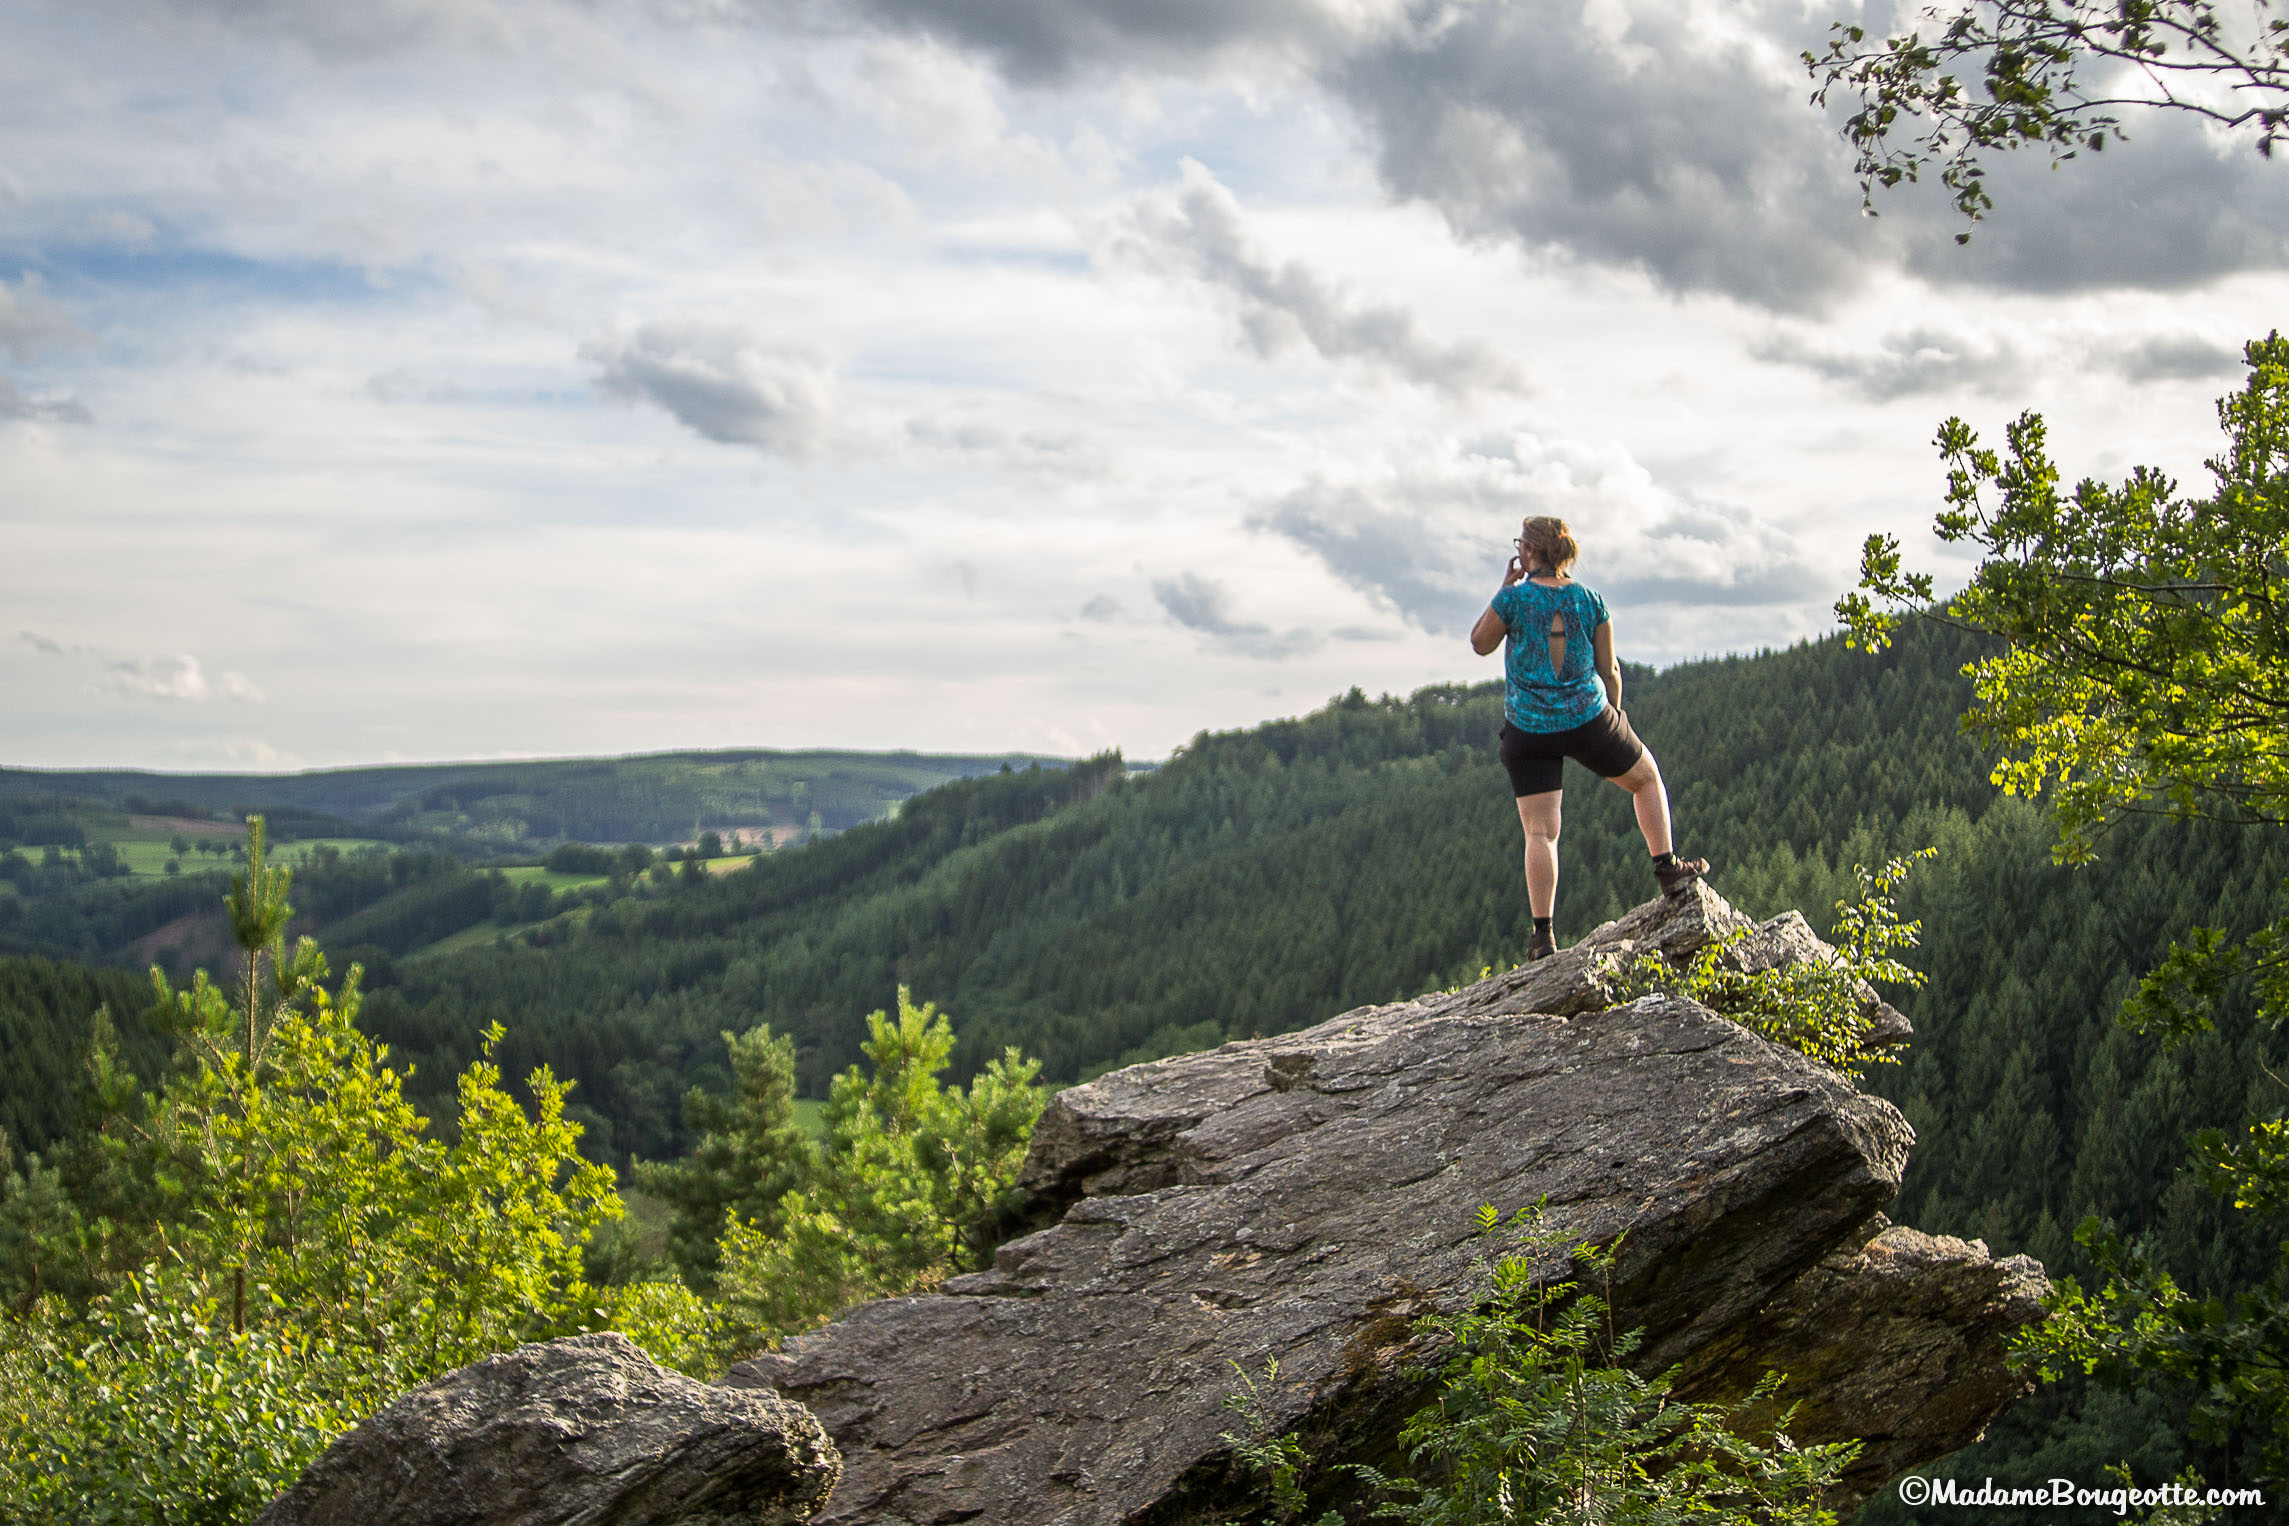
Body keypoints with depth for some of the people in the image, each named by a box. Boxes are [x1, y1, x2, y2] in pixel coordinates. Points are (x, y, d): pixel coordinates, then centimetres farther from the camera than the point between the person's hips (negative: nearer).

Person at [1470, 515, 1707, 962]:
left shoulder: (1514, 598, -10)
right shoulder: (1589, 600, -1)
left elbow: (1480, 644, 5)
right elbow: (1608, 669, 5)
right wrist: (1613, 714, 20)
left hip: (1528, 730, -1)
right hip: (1588, 718, 1)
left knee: (1540, 833, 1)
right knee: (1646, 777, 28)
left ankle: (1544, 935, -3)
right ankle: (1667, 867, 28)